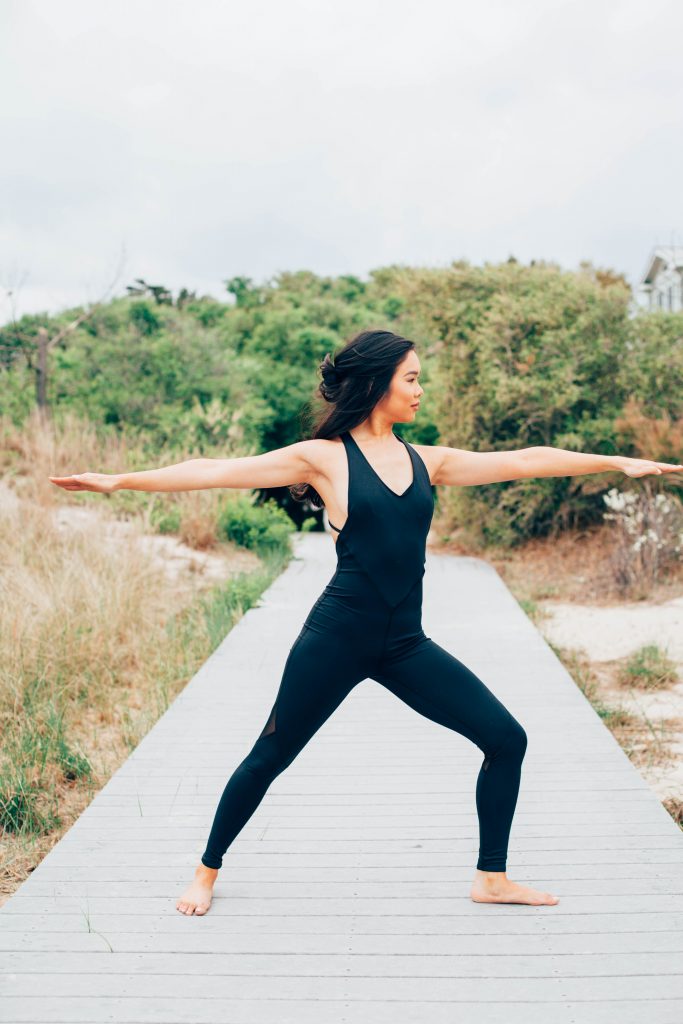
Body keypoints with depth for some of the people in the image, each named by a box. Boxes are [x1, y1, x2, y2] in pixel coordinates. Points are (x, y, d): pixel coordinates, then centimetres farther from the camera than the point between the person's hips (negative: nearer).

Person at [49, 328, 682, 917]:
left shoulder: (427, 461, 9)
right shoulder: (323, 456, -5)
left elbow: (522, 461, 12)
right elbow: (217, 471, -8)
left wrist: (619, 463, 14)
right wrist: (119, 481, -13)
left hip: (405, 644, 5)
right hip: (338, 636, -5)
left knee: (506, 737, 1)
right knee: (269, 759, 5)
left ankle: (491, 879, 17)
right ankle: (207, 872, 29)